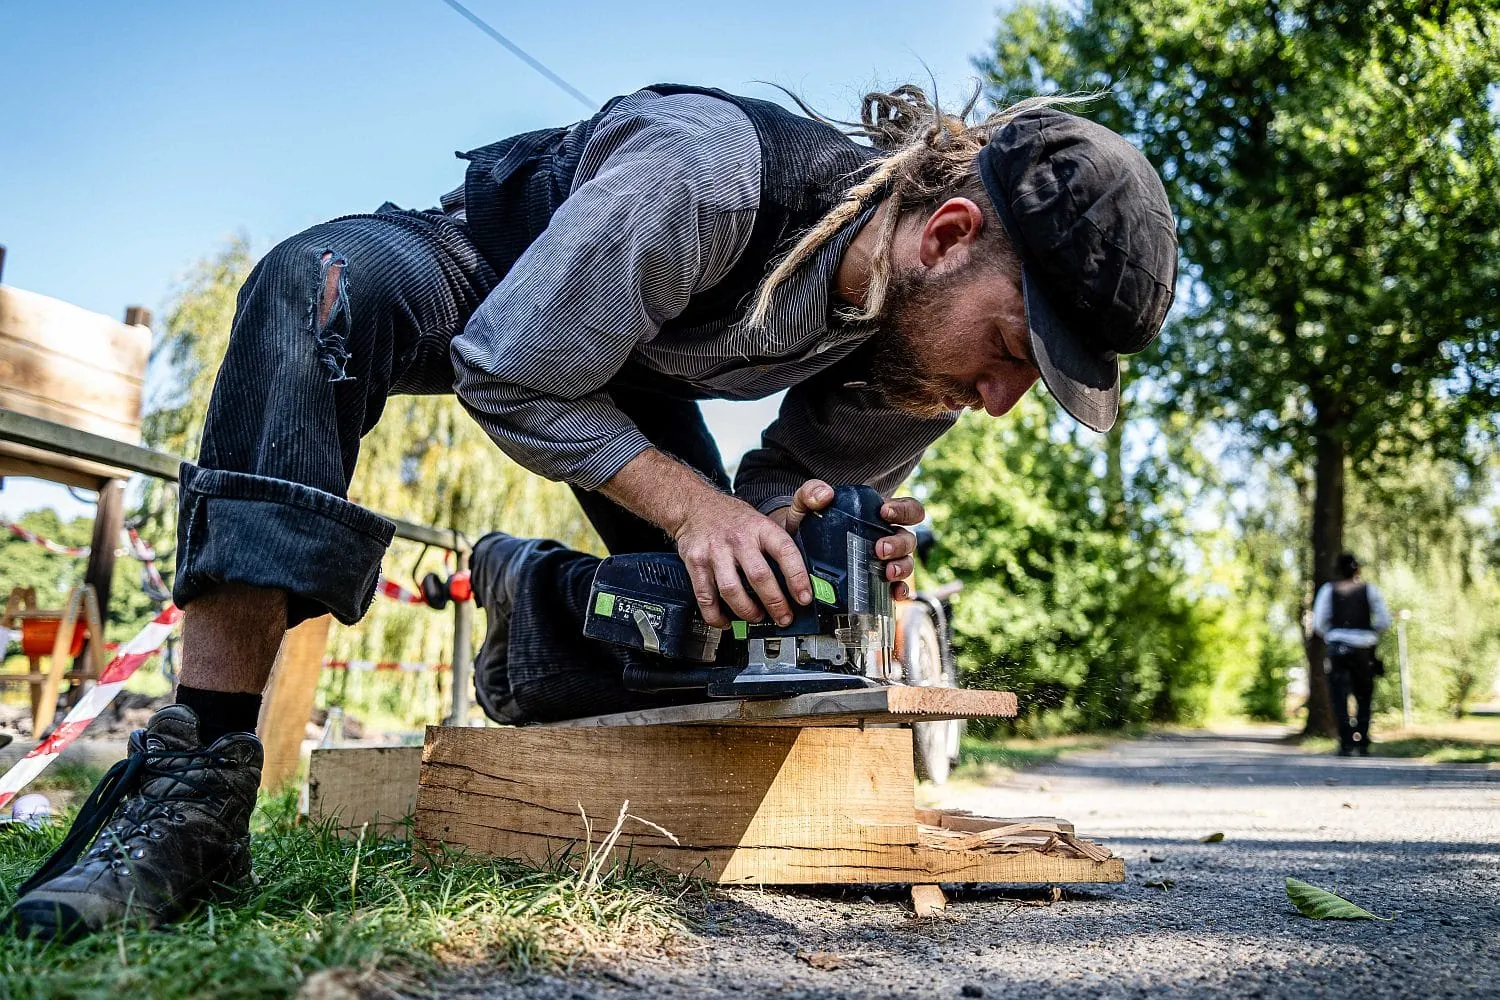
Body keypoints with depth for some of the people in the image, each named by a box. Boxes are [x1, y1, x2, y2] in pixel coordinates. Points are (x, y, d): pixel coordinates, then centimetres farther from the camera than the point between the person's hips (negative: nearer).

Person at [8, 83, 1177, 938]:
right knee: (321, 286, -40)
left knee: (727, 622, -13)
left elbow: (789, 487, -9)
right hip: (500, 277, -4)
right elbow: (510, 373, -31)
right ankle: (195, 782, -38)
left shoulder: (923, 353, -21)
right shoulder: (708, 176, -41)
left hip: (632, 364, 5)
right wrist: (693, 506, -40)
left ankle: (532, 594, 19)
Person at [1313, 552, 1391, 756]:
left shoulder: (1328, 590, 1)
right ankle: (1362, 744, 12)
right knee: (1363, 698, 13)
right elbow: (1384, 621, -2)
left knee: (1340, 697, -1)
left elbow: (1318, 623, -2)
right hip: (1363, 649, 1)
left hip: (1337, 648, -1)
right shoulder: (1370, 590, 1)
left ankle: (1345, 743, -11)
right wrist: (1372, 634, 15)